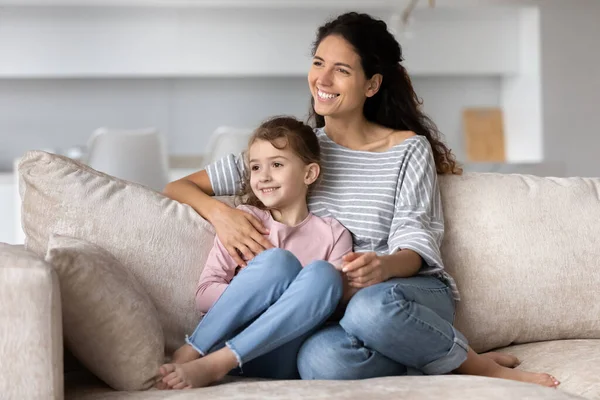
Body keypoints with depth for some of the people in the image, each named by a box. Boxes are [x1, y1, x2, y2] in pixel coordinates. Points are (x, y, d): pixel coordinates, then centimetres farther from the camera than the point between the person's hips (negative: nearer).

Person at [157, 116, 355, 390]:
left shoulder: (333, 234, 13)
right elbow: (204, 295, 5)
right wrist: (261, 289, -12)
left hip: (280, 361, 1)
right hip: (222, 340, -1)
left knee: (323, 274, -25)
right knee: (278, 260, -23)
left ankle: (213, 366, -32)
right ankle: (188, 354, -28)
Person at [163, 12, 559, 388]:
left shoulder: (408, 148, 6)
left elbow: (415, 248, -3)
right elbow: (181, 186, 12)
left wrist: (384, 267, -28)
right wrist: (219, 213, -12)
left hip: (416, 293, -2)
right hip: (334, 305, 2)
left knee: (371, 307, -41)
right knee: (320, 359, -37)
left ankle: (471, 362, -15)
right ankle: (480, 368, -20)